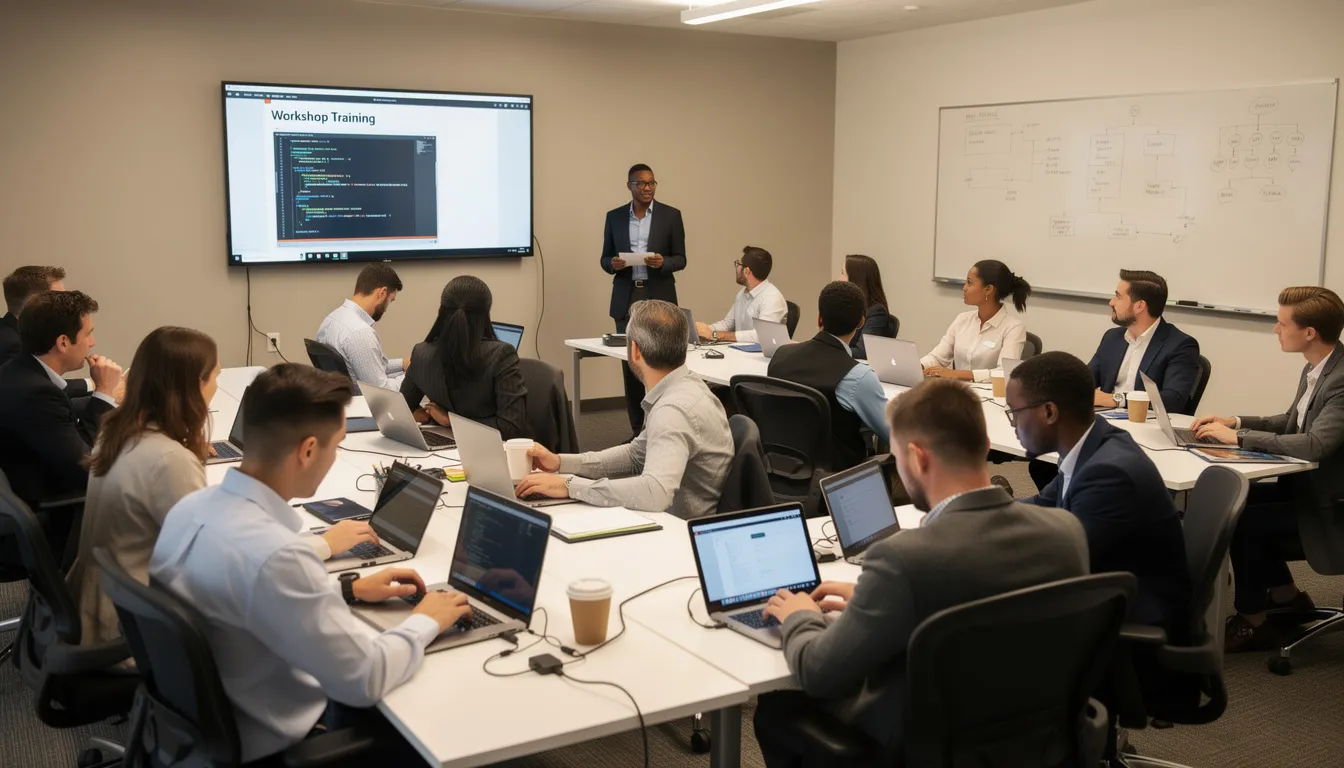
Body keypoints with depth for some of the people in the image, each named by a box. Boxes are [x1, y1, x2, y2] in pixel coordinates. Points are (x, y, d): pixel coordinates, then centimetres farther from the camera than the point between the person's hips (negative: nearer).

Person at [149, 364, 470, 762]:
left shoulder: (191, 505, -6)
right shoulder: (274, 553, -33)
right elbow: (365, 680, -25)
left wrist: (348, 589, 11)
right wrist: (425, 622, -8)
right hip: (267, 743, -8)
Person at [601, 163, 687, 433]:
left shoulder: (671, 215, 2)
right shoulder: (614, 217, 8)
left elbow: (680, 259, 2)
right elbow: (605, 259, 10)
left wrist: (663, 262, -18)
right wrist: (613, 264, -12)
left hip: (659, 298, -2)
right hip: (626, 299, 2)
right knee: (629, 363, 3)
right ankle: (638, 429, 11)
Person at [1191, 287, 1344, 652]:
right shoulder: (1315, 369, 3)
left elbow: (1312, 445, -36)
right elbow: (1292, 422, 17)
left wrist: (1238, 437, -27)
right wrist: (1235, 422, 3)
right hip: (1307, 483, 9)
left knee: (1240, 519, -16)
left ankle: (1252, 621, 4)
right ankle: (1285, 595, 20)